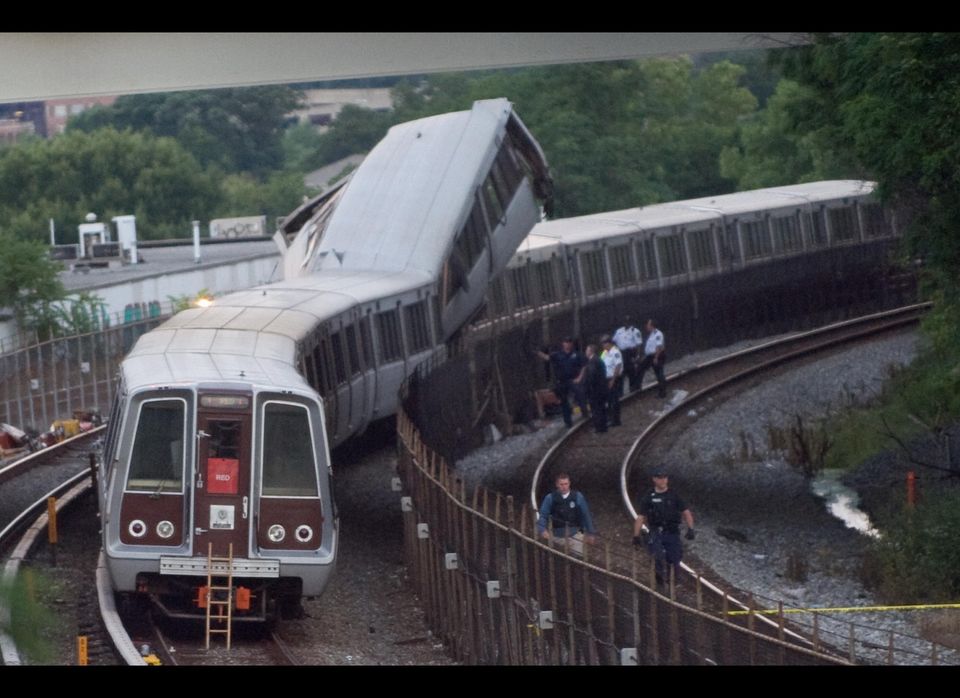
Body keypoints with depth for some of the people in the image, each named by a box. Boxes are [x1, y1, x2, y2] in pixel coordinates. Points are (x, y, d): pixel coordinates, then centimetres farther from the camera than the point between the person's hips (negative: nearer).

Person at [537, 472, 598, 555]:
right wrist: (542, 530, -21)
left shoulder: (578, 497, 0)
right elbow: (542, 516, -3)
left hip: (575, 535, -1)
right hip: (558, 535, 1)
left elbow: (586, 515, 6)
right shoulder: (550, 498, -1)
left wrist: (591, 533, 9)